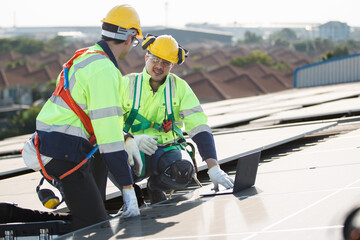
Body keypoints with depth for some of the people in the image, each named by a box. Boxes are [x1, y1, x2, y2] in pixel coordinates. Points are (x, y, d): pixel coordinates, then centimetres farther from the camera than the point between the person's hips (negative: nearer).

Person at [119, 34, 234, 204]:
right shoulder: (127, 84, 1)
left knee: (184, 171, -33)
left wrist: (213, 168, -20)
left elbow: (198, 126, -6)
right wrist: (132, 140, -26)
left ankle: (156, 185, 3)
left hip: (168, 149, 2)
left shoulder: (180, 87, 3)